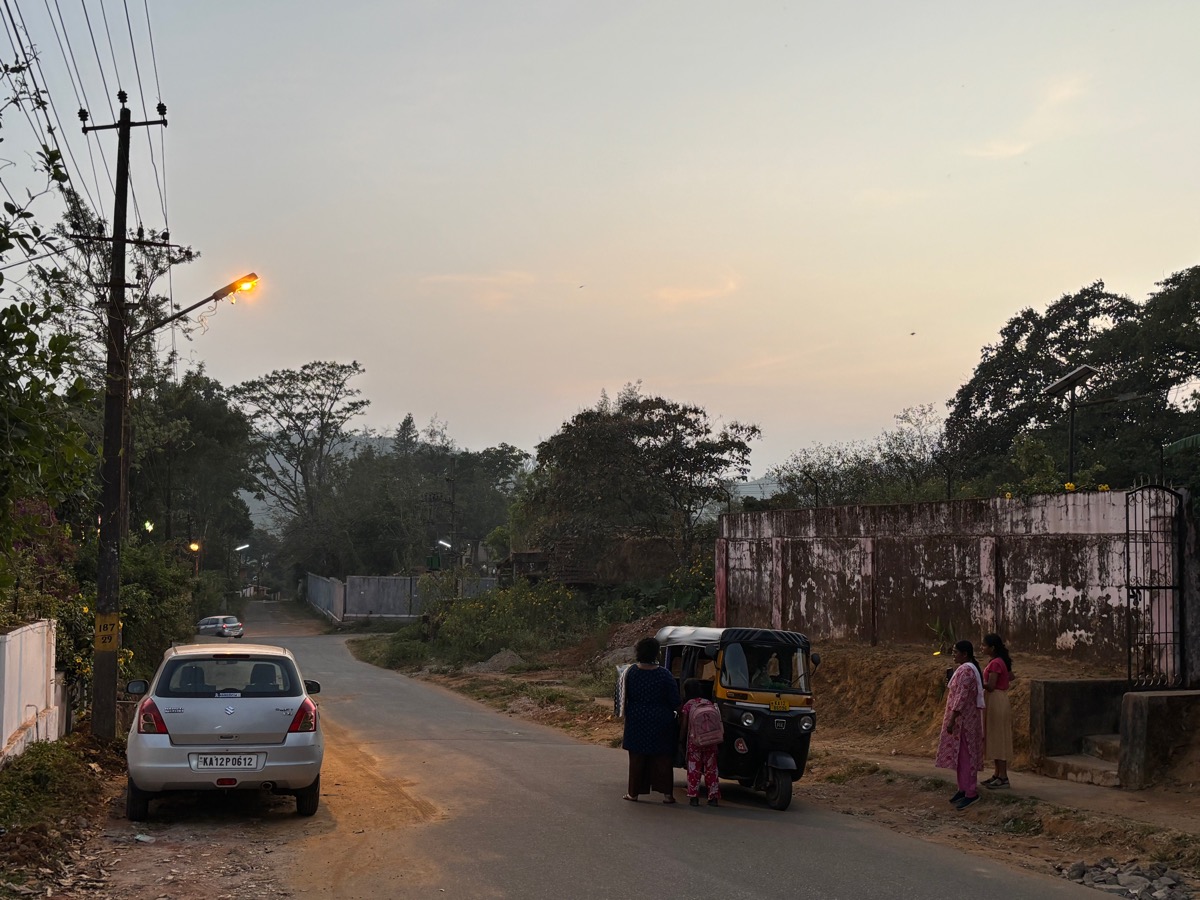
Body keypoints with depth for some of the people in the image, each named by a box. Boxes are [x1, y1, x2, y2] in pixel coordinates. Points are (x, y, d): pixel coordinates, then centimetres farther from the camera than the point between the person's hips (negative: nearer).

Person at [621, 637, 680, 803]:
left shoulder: (631, 672, -5)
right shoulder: (664, 675, -13)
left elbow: (625, 697, 7)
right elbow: (675, 702, -7)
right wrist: (671, 712, 13)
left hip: (636, 722, 2)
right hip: (660, 723, -2)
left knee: (637, 758, 10)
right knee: (662, 759, 5)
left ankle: (634, 792, 14)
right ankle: (667, 793, 4)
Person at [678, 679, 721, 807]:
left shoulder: (688, 705, -2)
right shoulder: (708, 703, 6)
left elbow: (683, 726, -2)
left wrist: (681, 742, 7)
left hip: (694, 742, -2)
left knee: (693, 770, 5)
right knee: (711, 769, 9)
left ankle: (694, 797, 2)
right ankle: (713, 797, 8)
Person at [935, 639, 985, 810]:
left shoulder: (965, 671, -20)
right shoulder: (969, 668, 12)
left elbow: (961, 697, -24)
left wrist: (952, 719, -24)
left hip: (963, 719, -11)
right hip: (964, 719, 11)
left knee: (964, 754, -7)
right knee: (961, 754, 14)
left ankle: (971, 792, -4)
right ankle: (964, 788, 20)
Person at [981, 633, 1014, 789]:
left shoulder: (995, 663, -19)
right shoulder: (1002, 661, 11)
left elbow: (990, 686, -23)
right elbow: (1010, 677, 25)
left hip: (996, 701, -10)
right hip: (997, 700, 10)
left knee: (997, 738, -5)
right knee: (995, 739, 13)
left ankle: (1003, 777, -2)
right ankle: (997, 774, 18)